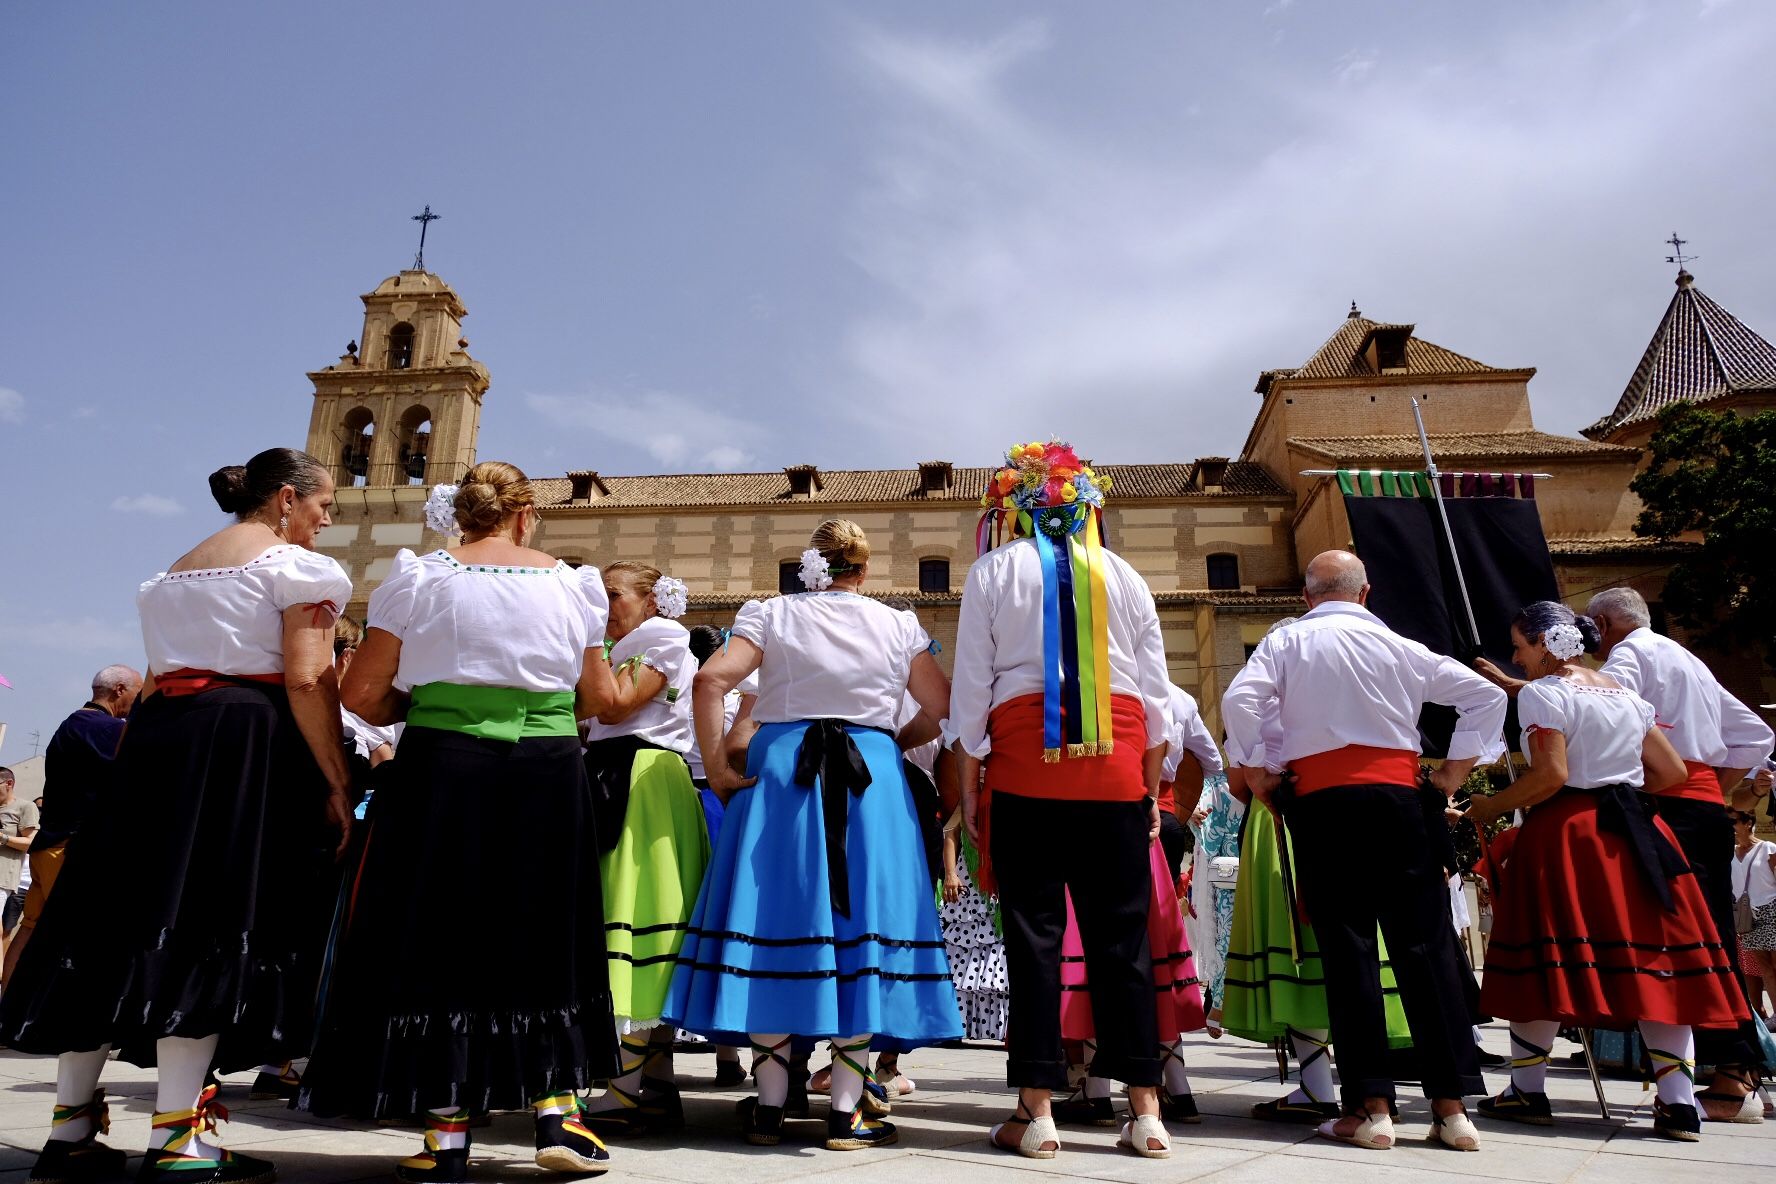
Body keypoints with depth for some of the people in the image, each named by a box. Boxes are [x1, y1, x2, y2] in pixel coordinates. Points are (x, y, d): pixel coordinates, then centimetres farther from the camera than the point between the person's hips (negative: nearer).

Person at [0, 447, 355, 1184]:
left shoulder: (175, 572, 25)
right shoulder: (296, 565, -1)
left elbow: (154, 678, 21)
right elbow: (305, 683, -12)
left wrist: (143, 762, 23)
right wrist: (335, 789, -12)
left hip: (153, 736, 8)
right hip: (245, 740, -8)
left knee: (121, 914, 8)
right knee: (215, 919, -9)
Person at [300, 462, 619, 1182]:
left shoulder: (419, 576, 1)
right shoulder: (571, 583, 5)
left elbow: (361, 693, -2)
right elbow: (599, 699, 9)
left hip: (441, 770, -1)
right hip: (548, 775, 1)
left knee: (438, 941, 8)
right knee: (544, 941, 14)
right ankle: (557, 1112, 14)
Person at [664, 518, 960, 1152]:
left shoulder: (770, 614, 5)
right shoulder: (899, 625, 7)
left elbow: (710, 680, -8)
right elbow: (945, 705, 8)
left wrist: (716, 768, -3)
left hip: (780, 773, 1)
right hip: (873, 781, 0)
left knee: (775, 928, 5)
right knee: (858, 933, 4)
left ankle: (768, 1107, 13)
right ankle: (846, 1112, 8)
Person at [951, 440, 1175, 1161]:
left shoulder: (995, 571, 5)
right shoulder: (1121, 574, 11)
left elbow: (971, 687, 0)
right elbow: (1155, 692, 10)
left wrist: (969, 786, 5)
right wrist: (1151, 788, 15)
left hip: (1025, 765, -2)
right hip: (1116, 771, 2)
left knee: (1033, 932, 2)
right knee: (1122, 933, 7)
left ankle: (1037, 1111, 5)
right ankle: (1145, 1109, 12)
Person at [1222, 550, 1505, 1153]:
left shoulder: (1285, 642, 4)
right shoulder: (1399, 646, 10)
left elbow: (1240, 700, -11)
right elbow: (1484, 694, 10)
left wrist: (1257, 774, -1)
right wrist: (1455, 772, 12)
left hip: (1319, 802, -1)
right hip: (1398, 793, 2)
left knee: (1348, 949, 2)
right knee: (1424, 944, 5)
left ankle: (1370, 1106, 2)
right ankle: (1451, 1106, 8)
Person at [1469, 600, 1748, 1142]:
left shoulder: (1541, 693, -7)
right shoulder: (1625, 694, 15)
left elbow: (1550, 776, -16)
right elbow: (1673, 770, 15)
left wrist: (1489, 808, -7)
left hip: (1566, 833, -7)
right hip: (1635, 833, 7)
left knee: (1546, 958, -1)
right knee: (1652, 957, 7)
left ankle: (1527, 1091, 5)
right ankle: (1679, 1102, 5)